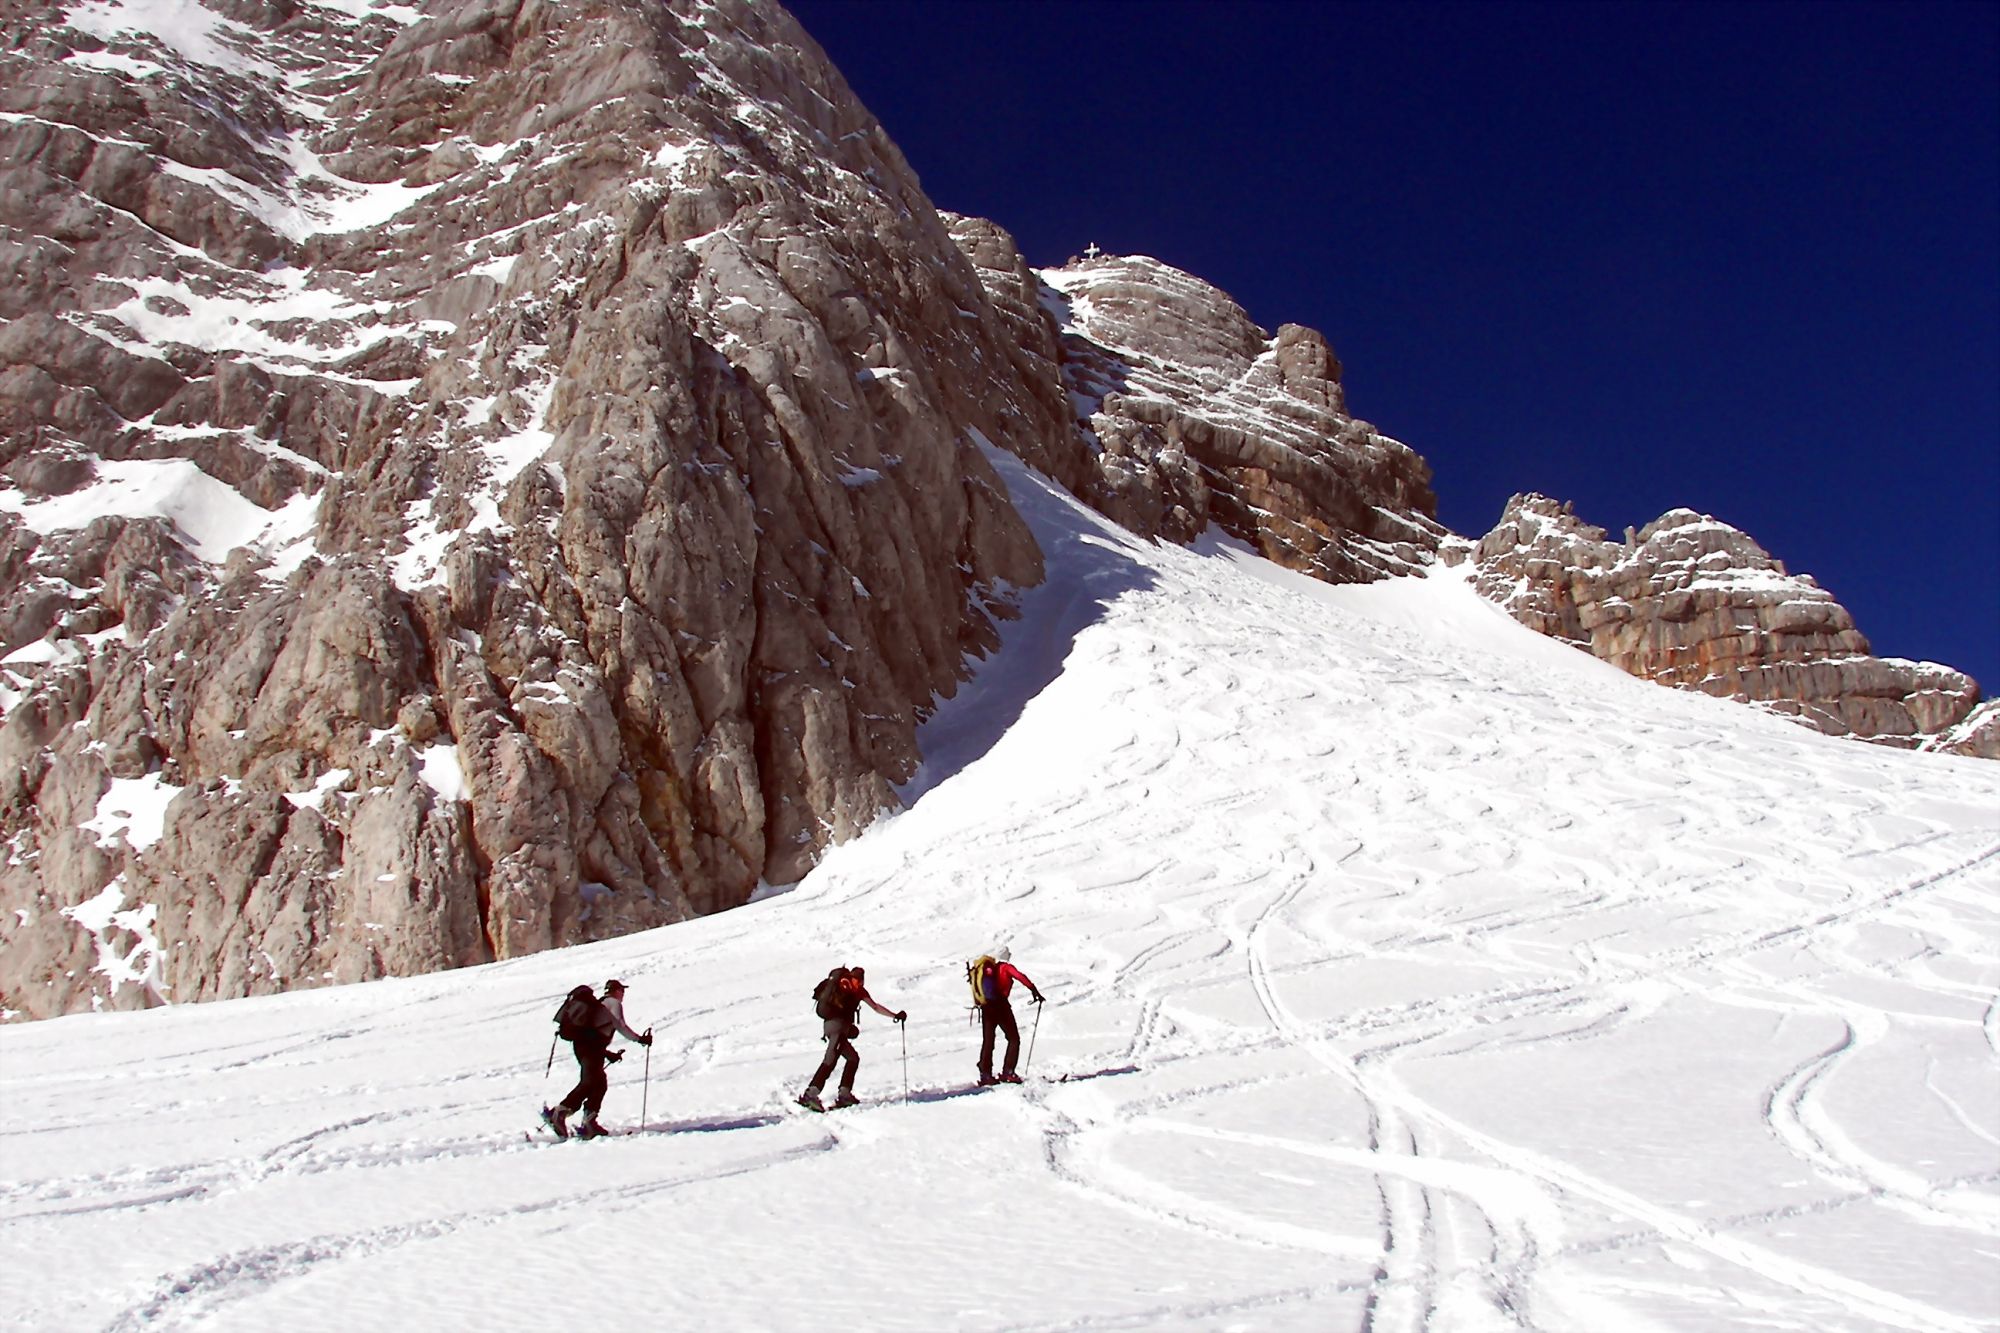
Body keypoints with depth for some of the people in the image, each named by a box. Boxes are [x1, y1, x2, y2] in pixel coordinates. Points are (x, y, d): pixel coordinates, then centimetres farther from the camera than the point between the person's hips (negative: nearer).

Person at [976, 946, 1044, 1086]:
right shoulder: (1005, 967, -4)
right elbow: (1020, 976, -20)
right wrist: (1033, 989, -21)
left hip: (986, 1007, 5)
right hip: (1000, 1005, -5)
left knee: (987, 1041, 11)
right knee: (1014, 1039, 5)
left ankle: (985, 1074, 8)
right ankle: (1007, 1072, -3)